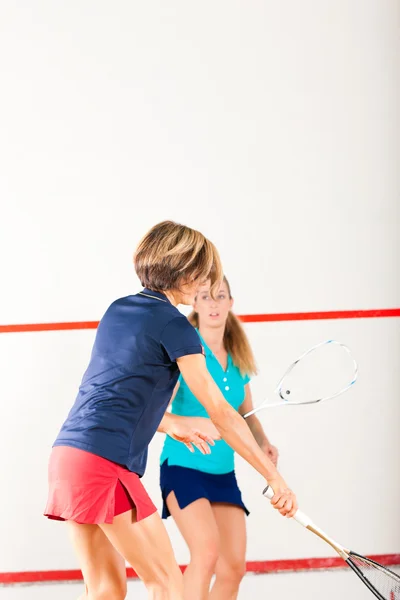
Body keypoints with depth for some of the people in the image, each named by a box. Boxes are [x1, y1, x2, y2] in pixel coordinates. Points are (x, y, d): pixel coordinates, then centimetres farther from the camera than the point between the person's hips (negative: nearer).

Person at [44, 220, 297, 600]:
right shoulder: (174, 325, -6)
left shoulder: (117, 310, 17)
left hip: (67, 451, 8)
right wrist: (274, 477, -3)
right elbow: (220, 414, -7)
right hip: (107, 462, -8)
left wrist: (169, 424, 31)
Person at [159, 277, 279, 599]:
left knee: (234, 567, 3)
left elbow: (247, 414, 18)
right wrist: (198, 424, -34)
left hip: (224, 473, 7)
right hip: (184, 466, -7)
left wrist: (264, 443, -2)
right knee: (207, 552, -25)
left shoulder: (238, 360, 8)